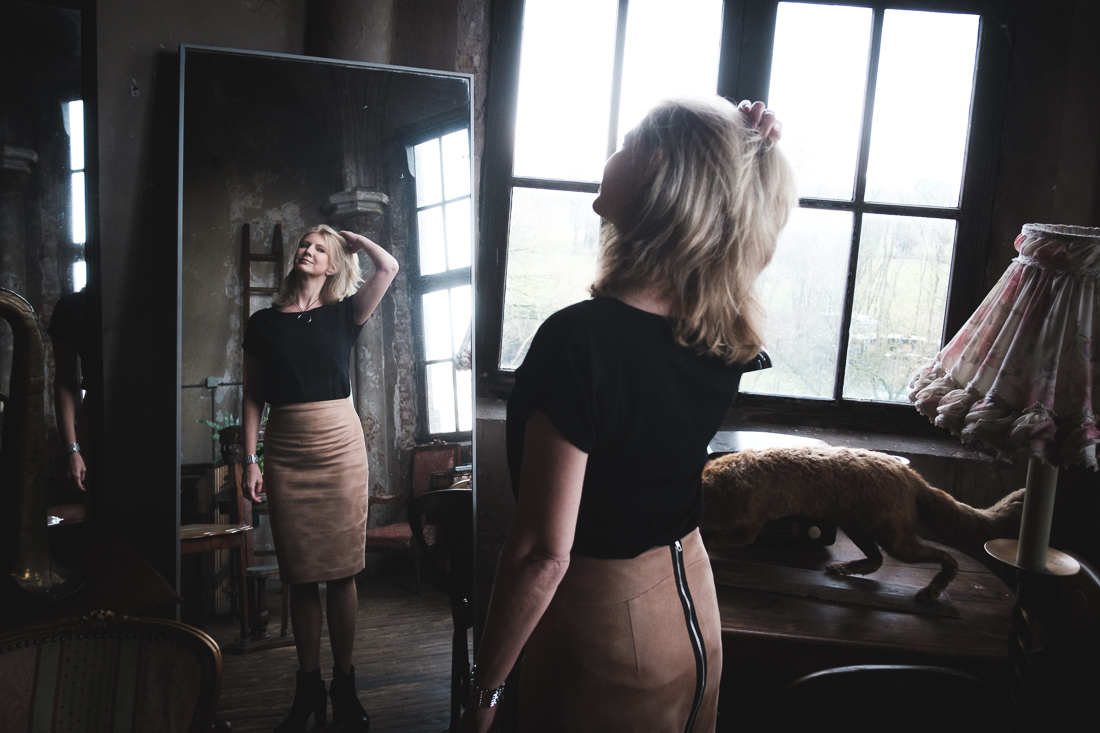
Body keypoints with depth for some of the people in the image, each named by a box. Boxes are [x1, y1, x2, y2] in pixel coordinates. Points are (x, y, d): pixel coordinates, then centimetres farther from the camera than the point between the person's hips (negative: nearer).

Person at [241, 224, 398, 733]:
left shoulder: (344, 314, 6)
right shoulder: (263, 323, 9)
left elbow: (388, 267, -7)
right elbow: (253, 396, 8)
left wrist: (353, 238, 10)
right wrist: (250, 460, 1)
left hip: (339, 444, -1)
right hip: (284, 452, 1)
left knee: (341, 570, 2)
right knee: (300, 575, 6)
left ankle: (343, 685, 13)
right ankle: (308, 688, 18)